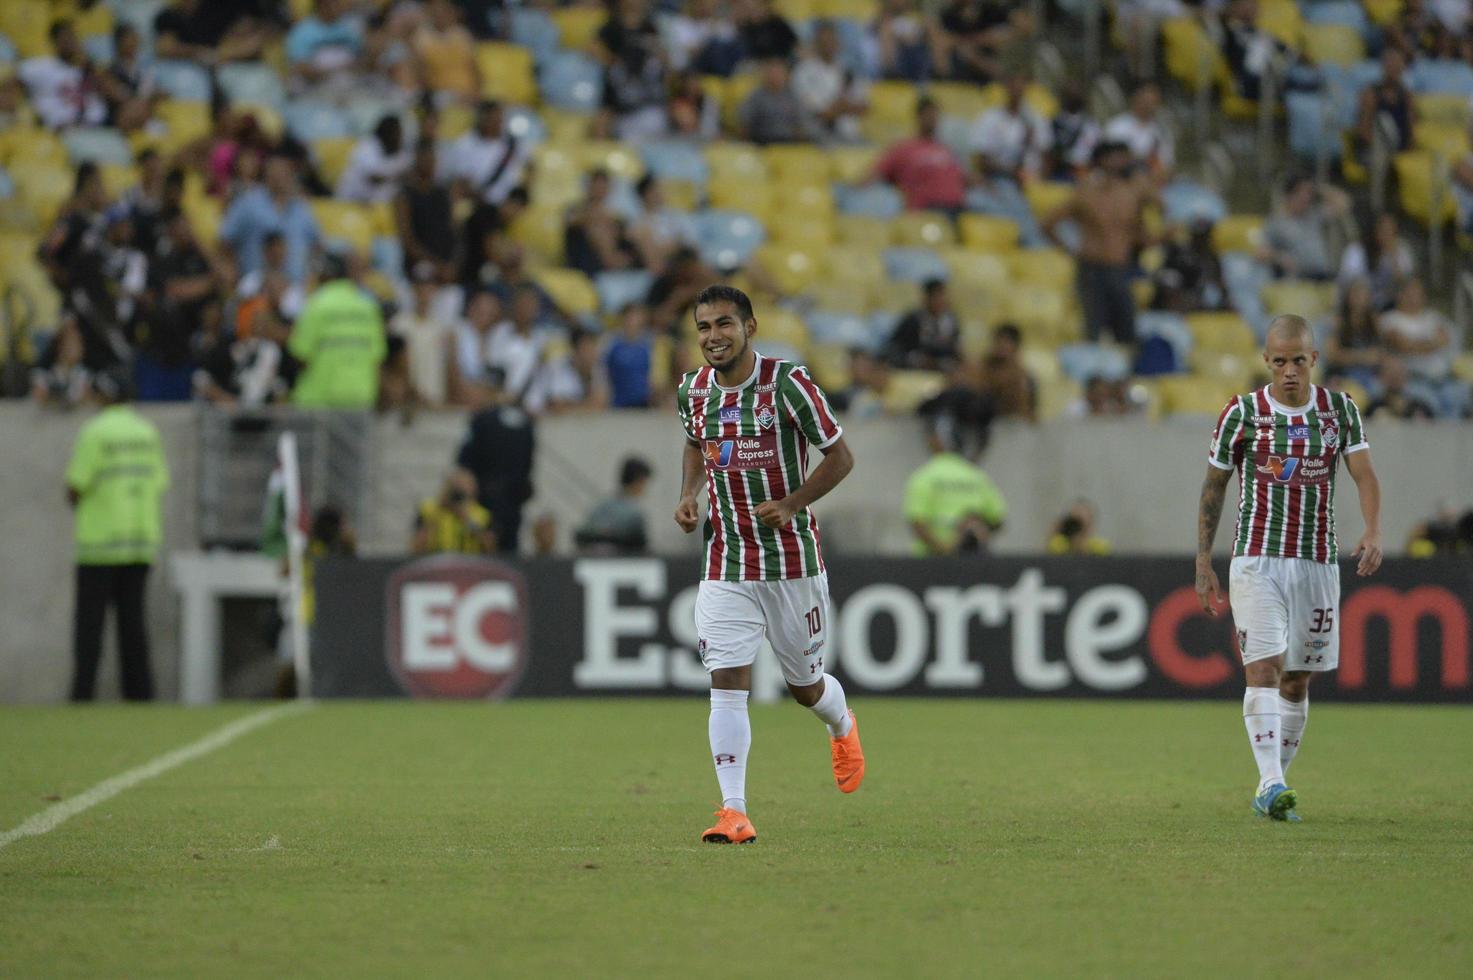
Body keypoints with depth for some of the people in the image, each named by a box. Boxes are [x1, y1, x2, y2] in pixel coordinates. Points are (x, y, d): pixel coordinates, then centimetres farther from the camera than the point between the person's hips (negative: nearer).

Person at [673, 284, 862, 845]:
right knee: (726, 682, -11)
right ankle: (733, 813, -12)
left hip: (792, 561, -3)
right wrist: (688, 495, 4)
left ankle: (842, 726, 48)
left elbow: (840, 456, -6)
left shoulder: (787, 384, -13)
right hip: (724, 564, 3)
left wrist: (792, 504, -20)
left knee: (806, 687, 11)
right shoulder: (692, 392, 2)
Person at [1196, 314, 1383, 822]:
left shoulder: (1340, 409, 6)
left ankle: (1272, 790, 16)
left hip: (1317, 563, 3)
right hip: (1256, 560, -3)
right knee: (1264, 667, -17)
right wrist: (1203, 564, 3)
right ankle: (1270, 784, -24)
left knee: (1297, 680, 5)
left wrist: (1373, 531, -21)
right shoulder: (1243, 414, -1)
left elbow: (1364, 474, -1)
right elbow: (1213, 487, 6)